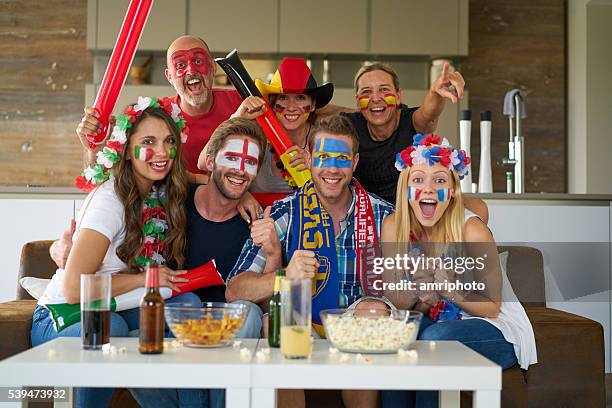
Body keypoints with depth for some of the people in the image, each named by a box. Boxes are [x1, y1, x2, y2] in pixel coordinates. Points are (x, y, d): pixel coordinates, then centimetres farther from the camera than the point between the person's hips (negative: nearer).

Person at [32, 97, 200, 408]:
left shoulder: (163, 192, 1)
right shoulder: (110, 198, -21)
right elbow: (74, 289, -26)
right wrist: (145, 278, -16)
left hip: (113, 311, 7)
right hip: (64, 318, -6)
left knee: (186, 303, -19)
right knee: (109, 327, -38)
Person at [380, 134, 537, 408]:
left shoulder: (472, 230, -20)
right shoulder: (393, 226, -8)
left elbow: (492, 307, -13)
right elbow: (390, 301, -5)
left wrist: (452, 290, -32)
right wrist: (418, 291, -27)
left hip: (497, 329, -3)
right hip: (435, 322, 4)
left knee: (434, 337, -31)